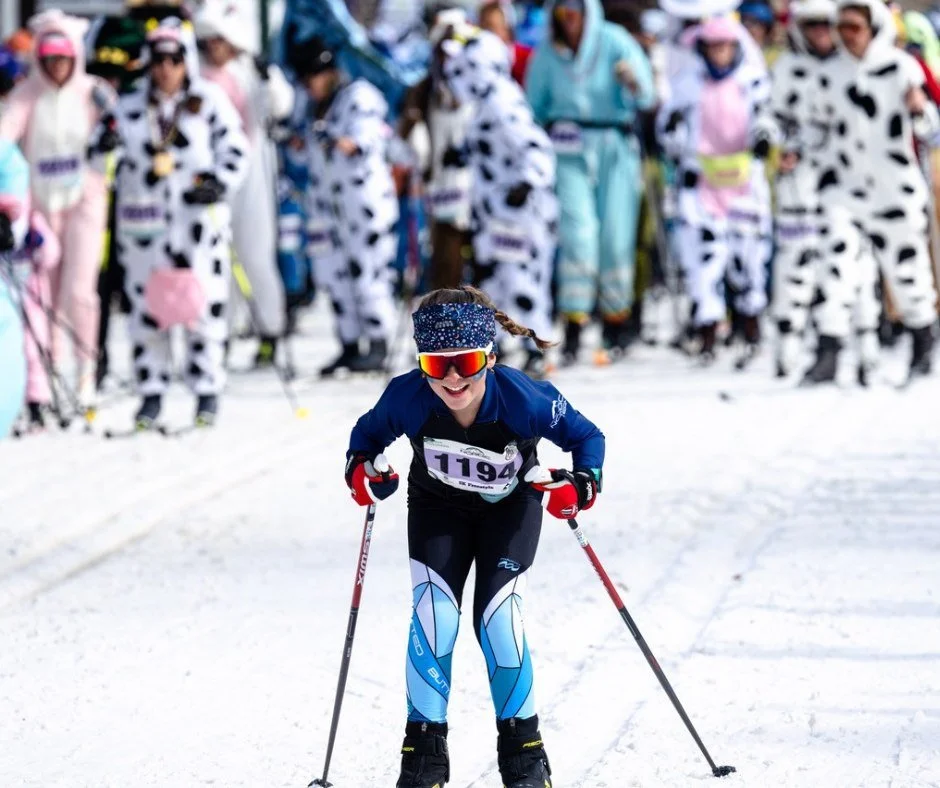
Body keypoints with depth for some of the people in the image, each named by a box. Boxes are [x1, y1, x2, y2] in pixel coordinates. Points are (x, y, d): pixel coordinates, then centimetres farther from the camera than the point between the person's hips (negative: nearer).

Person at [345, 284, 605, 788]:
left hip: (510, 506, -2)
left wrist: (580, 486, -35)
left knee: (497, 618, -12)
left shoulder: (522, 399, -35)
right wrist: (361, 470, -28)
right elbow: (368, 433, -8)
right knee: (433, 615, -12)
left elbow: (586, 436, -18)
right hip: (438, 506, 2)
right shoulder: (407, 398, -31)